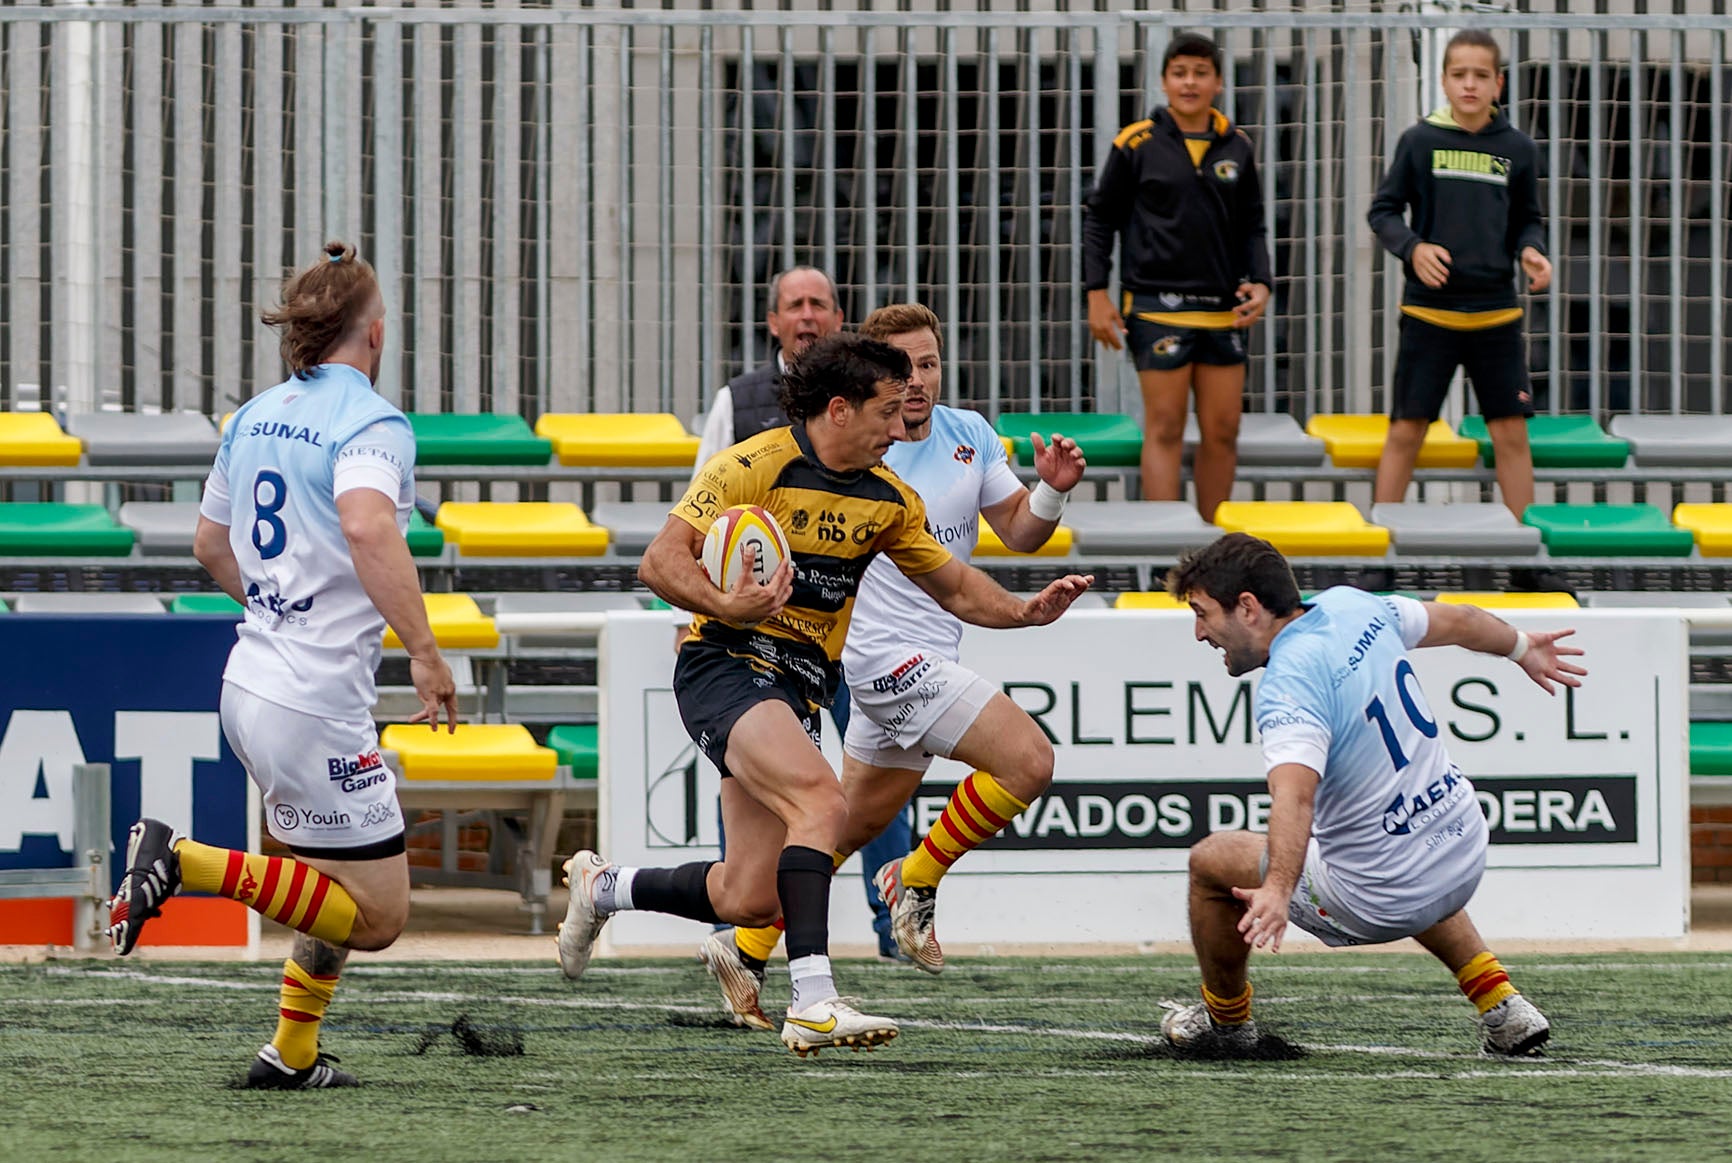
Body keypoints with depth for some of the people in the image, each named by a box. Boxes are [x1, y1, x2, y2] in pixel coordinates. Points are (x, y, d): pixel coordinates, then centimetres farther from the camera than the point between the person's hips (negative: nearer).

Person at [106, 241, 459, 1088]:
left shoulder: (253, 418, 11)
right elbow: (367, 528, -33)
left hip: (253, 679, 9)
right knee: (376, 915, -3)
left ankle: (291, 1054, 18)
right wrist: (423, 651, -30)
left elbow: (211, 546, 21)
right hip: (317, 705, -9)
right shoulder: (372, 424, -14)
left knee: (344, 888, 21)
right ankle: (183, 862, -13)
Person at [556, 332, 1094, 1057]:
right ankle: (813, 1002, -36)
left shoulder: (888, 499, 10)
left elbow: (955, 588, 21)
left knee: (750, 902, 0)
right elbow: (659, 563, -14)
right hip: (726, 666, -7)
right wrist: (724, 605, -32)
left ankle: (602, 887, 26)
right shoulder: (757, 466, -11)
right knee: (822, 803, -31)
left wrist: (1025, 612, 1)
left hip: (800, 692, 7)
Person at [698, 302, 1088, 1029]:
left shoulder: (970, 435, 7)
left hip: (931, 659, 8)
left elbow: (1019, 532, 13)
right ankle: (919, 881, -1)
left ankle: (746, 950, 24)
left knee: (856, 821, 15)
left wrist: (1052, 490, -7)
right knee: (1028, 760, -19)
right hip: (885, 652, -8)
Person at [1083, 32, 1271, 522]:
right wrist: (1097, 293, -2)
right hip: (1158, 307, -4)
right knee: (1165, 430, -5)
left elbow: (1252, 227, 17)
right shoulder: (1137, 145, -1)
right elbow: (1099, 218, 4)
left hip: (1223, 310, 4)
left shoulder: (1236, 148, 9)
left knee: (1223, 431, 6)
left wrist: (1259, 283, 1)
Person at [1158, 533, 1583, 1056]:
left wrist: (1277, 889, -56)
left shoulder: (1288, 686, -24)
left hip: (1379, 903, -8)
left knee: (1211, 861, 11)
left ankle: (1225, 1017, 34)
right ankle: (1500, 1004, 32)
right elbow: (1457, 620, 18)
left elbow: (1295, 795, -42)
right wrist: (1520, 646, 39)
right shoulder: (1350, 605, 0)